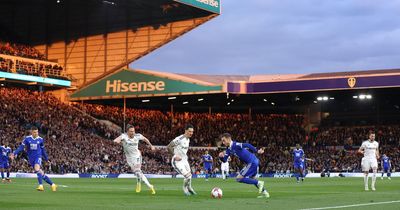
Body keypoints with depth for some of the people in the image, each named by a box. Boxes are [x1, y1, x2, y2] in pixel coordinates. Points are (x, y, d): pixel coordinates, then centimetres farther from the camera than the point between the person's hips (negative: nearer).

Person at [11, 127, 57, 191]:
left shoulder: (40, 139, 2)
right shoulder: (27, 139, -1)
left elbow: (43, 149, 14)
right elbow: (21, 147, -1)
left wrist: (46, 158, 19)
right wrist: (15, 153, -14)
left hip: (38, 156, -2)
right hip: (31, 158, 2)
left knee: (37, 168, -30)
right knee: (41, 174, 2)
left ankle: (41, 186, -33)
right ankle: (52, 184, 13)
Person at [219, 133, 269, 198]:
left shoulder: (235, 145, -17)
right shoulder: (229, 149, 11)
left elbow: (247, 145, -26)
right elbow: (225, 160, 11)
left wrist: (257, 151, -26)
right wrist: (221, 157, -10)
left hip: (252, 163, -10)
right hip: (252, 163, 10)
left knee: (239, 178, -7)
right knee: (252, 179, 28)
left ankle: (259, 183, -3)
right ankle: (264, 193, 33)